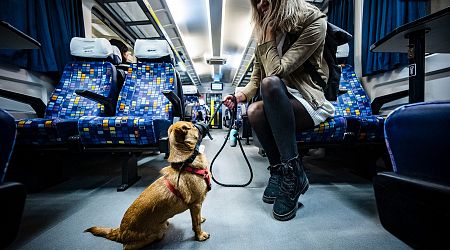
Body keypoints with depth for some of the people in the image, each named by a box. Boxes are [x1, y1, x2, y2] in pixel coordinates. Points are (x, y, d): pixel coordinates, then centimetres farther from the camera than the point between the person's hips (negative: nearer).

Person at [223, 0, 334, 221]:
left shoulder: (313, 21, -6)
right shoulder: (266, 32, 12)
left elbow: (277, 70, -19)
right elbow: (255, 82, 9)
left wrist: (269, 33, -9)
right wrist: (238, 96, -9)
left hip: (309, 102, -4)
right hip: (277, 104, 4)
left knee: (270, 82, -33)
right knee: (254, 110, -29)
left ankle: (293, 174, -27)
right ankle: (279, 171, -12)